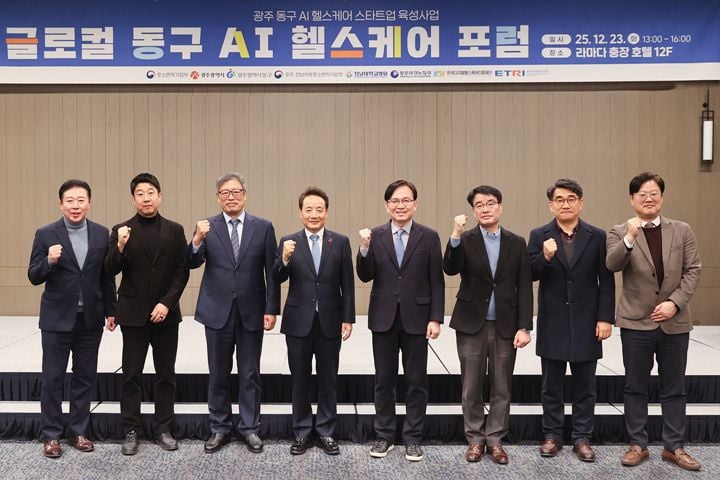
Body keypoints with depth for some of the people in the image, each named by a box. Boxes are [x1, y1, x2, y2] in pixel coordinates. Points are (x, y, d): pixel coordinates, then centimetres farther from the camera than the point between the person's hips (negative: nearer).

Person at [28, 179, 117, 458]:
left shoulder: (101, 234, 2)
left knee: (85, 378, 10)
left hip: (90, 319, 2)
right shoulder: (46, 234, -4)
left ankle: (78, 431, 24)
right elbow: (34, 277, -5)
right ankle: (51, 435, 20)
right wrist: (50, 261, -25)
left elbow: (107, 276, 6)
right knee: (52, 379, 6)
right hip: (57, 319, -2)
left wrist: (111, 311, 6)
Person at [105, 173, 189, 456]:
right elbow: (110, 271, -7)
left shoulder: (175, 230, 3)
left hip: (166, 313, 1)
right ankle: (131, 431, 16)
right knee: (131, 375, 5)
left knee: (166, 375, 8)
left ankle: (163, 429, 19)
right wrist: (120, 247, -25)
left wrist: (167, 303, -11)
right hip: (133, 314, -1)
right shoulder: (121, 230, 0)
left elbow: (182, 272, -1)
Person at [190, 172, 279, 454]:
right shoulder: (206, 227, 1)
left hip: (251, 311, 0)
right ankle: (219, 428, 25)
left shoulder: (263, 227, 0)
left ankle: (250, 428, 23)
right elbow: (193, 263, -8)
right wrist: (197, 238, -26)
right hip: (217, 311, 1)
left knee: (250, 374, 9)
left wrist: (272, 309, -5)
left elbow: (271, 272, 0)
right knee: (218, 374, 11)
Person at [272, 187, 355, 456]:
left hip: (329, 322, 0)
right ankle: (302, 433, 24)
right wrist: (285, 259, -25)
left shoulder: (340, 242, 0)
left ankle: (326, 433, 24)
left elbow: (347, 284, 0)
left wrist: (348, 319, -3)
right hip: (299, 322, 0)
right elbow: (276, 280, -7)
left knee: (327, 379, 10)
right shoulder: (288, 242, 0)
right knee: (300, 380, 10)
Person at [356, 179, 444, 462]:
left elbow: (436, 282, -2)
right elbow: (365, 277, -3)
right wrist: (364, 248, -19)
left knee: (416, 382, 8)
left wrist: (435, 319, -8)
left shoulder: (429, 237, -2)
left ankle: (413, 438, 22)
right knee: (384, 381, 11)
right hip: (383, 319, 1)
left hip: (416, 319, -1)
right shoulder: (375, 236, 1)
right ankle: (384, 435, 25)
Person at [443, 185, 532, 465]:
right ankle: (475, 438, 22)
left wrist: (524, 327, -6)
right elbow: (450, 269, -19)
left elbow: (524, 288, 1)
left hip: (505, 325, 1)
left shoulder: (516, 243, 3)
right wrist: (456, 235, -30)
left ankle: (495, 439, 23)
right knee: (471, 387, 8)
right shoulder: (465, 240, 0)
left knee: (501, 387, 9)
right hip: (471, 324, -1)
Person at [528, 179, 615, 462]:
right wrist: (544, 257, -24)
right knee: (552, 386, 11)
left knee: (584, 387, 9)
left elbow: (607, 281, 0)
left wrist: (606, 318, -6)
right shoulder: (539, 236, 1)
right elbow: (530, 275, -6)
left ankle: (582, 438, 22)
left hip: (586, 324, 0)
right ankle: (552, 435, 23)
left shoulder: (597, 237, 1)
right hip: (552, 324, 0)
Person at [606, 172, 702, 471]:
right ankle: (637, 445, 19)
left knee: (674, 388, 11)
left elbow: (693, 271, 2)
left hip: (675, 322, 2)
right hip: (636, 322, -2)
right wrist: (630, 238, -33)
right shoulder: (619, 232, -1)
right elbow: (612, 265, -17)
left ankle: (674, 447, 23)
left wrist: (675, 302, -11)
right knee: (636, 387, 7)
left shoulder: (682, 231, 5)